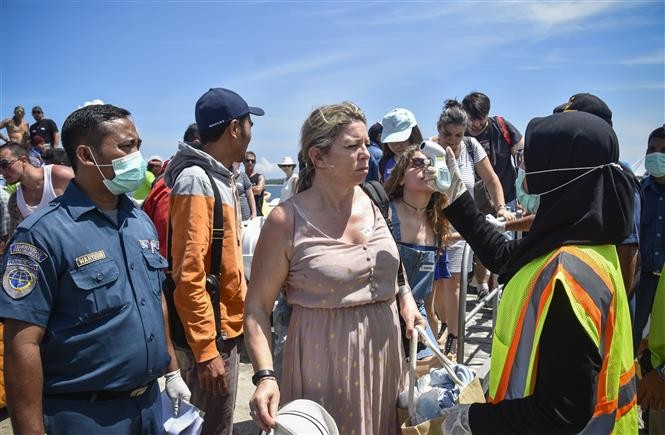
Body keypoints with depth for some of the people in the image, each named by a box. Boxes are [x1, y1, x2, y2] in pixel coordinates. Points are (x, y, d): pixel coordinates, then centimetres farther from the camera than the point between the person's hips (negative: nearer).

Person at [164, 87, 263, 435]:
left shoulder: (221, 177, 10)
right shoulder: (196, 181, -20)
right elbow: (188, 275, -24)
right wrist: (205, 349, -23)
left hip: (227, 325, 9)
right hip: (212, 332, -9)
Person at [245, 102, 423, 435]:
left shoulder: (372, 203, 1)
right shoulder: (287, 220, -15)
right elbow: (257, 306, -12)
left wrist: (405, 296, 3)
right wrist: (265, 376, -22)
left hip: (383, 346, 5)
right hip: (324, 354, -5)